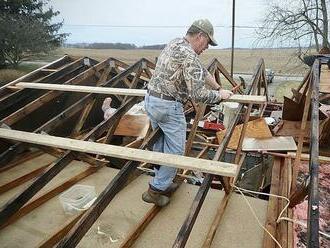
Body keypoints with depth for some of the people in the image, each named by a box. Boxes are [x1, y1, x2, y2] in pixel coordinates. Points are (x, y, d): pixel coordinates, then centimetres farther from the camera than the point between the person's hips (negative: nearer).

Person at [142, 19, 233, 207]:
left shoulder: (175, 44, 13)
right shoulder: (189, 56, -18)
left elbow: (202, 71, 20)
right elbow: (198, 94, -22)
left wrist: (218, 87, 26)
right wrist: (219, 95, -4)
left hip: (151, 100, 10)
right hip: (168, 106, -10)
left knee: (160, 145, 18)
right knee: (175, 150, 3)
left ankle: (162, 183, 32)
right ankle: (156, 190, 10)